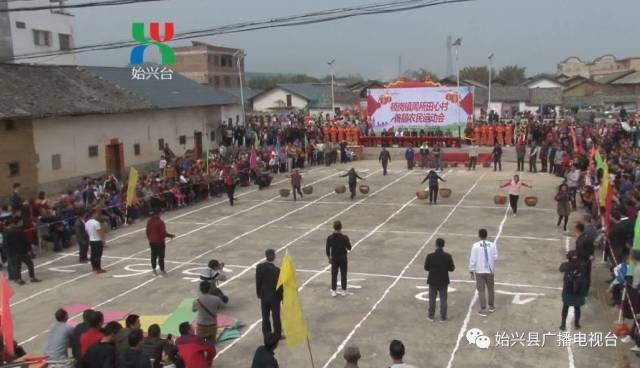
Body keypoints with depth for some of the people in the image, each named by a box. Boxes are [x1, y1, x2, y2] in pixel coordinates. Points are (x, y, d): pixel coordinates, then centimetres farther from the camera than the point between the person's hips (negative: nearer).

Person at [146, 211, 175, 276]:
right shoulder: (160, 222, -20)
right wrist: (171, 236, -4)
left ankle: (154, 269, 22)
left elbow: (147, 232, 7)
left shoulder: (149, 221, 0)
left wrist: (149, 240, 19)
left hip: (152, 242, 6)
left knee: (153, 255, 15)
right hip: (159, 241, -6)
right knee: (161, 256, 4)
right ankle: (162, 270, 11)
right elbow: (163, 233, -19)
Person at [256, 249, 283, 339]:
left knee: (265, 317, 15)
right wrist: (282, 297, -1)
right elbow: (279, 285, -14)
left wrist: (259, 293, 12)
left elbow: (258, 282, -2)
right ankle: (277, 335, 21)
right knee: (276, 316, 11)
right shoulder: (277, 270, -22)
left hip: (264, 296, 3)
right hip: (275, 297, -3)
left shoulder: (260, 267, -12)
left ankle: (266, 334, 24)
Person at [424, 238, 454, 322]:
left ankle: (431, 316, 22)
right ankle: (443, 317, 15)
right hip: (444, 281, 0)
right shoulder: (448, 256, -14)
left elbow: (426, 268, -6)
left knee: (432, 299, 14)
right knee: (443, 299, 10)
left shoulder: (430, 256, -15)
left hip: (433, 281, 0)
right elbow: (451, 269, -7)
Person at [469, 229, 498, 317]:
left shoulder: (475, 245, -12)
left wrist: (471, 271, 0)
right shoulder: (492, 245, -6)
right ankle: (491, 307, 34)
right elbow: (495, 258, -2)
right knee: (490, 289, 19)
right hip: (490, 271, 2)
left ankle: (483, 310, 6)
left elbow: (472, 259, -9)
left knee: (481, 290, 5)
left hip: (479, 271, -2)